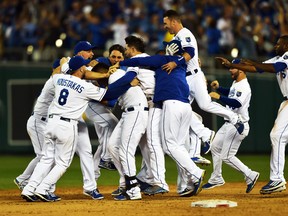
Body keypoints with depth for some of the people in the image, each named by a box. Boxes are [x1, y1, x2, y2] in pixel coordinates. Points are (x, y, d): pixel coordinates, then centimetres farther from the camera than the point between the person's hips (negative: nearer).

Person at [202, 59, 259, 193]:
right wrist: (218, 88, 15)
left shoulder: (244, 87, -21)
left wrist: (219, 97, -38)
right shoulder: (235, 83, 10)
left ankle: (250, 176, -2)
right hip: (229, 125, 11)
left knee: (226, 156, -10)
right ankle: (216, 178, 32)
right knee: (215, 147, 20)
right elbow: (229, 93, 32)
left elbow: (237, 103, -38)